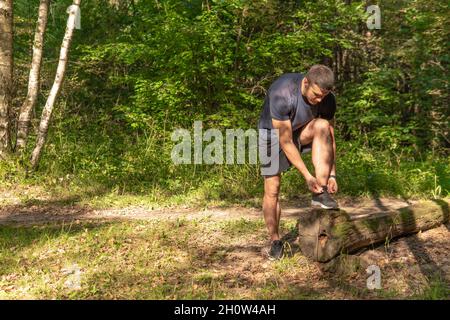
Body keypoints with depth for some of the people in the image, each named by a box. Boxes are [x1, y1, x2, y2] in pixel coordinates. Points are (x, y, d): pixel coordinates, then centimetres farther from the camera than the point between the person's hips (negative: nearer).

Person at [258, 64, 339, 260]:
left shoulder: (327, 100, -20)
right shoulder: (281, 94, -35)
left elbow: (330, 138, -10)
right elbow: (285, 142, -32)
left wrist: (332, 174, -16)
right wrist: (307, 176, -32)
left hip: (301, 131, 3)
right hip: (273, 132, -3)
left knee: (322, 126, -29)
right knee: (272, 190, -10)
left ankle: (320, 194, -26)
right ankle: (275, 240, 9)